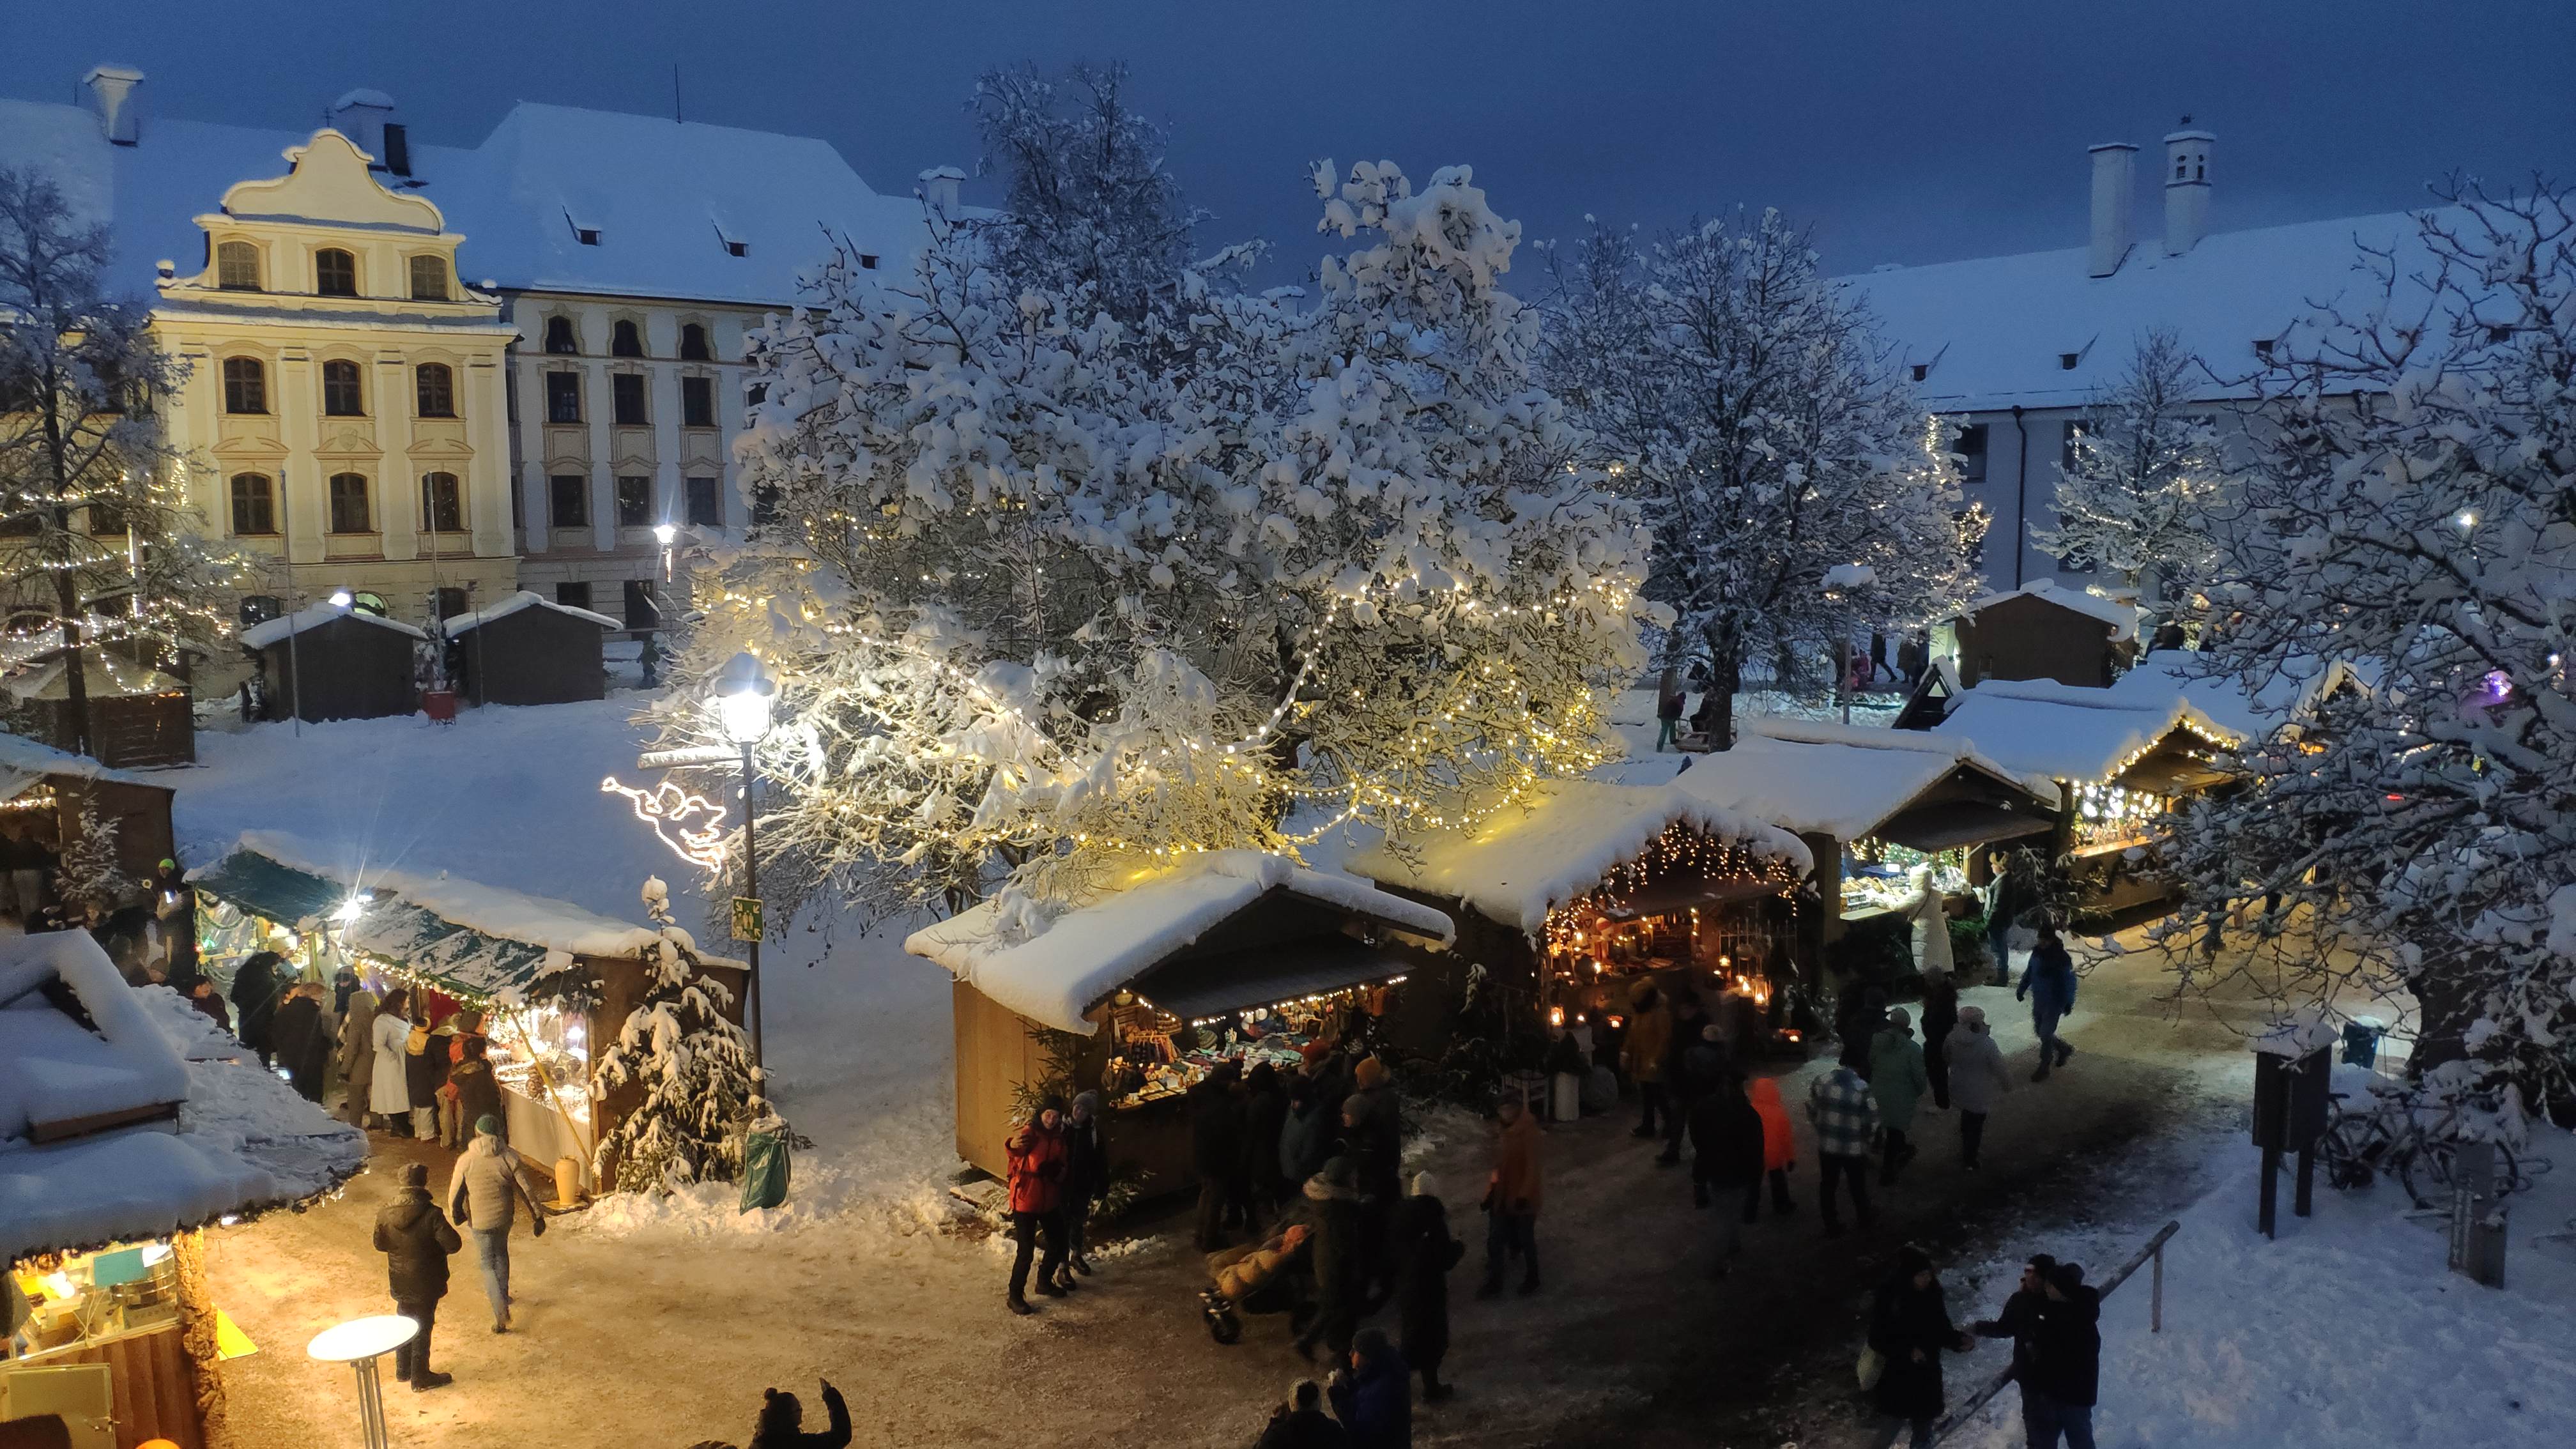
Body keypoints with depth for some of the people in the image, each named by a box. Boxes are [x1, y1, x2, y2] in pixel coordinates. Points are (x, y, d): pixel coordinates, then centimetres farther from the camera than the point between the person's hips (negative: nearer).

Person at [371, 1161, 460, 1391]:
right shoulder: (431, 1214, -26)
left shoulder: (385, 1213, -10)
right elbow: (453, 1244, -23)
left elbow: (379, 1244, 4)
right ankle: (421, 1377, 20)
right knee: (423, 1327, 9)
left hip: (399, 1283, 5)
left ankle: (403, 1370, 37)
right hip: (425, 1284, -5)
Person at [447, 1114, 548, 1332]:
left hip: (480, 1221, -2)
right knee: (501, 1254, 27)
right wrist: (537, 1216, 3)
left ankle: (501, 1312, -6)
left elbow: (454, 1195, -6)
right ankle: (502, 1295, 40)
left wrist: (457, 1215, 15)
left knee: (488, 1264, 7)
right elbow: (525, 1191, -8)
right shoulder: (509, 1157, -11)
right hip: (505, 1217, 2)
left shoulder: (466, 1161, -14)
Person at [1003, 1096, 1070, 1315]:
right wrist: (1012, 1145, -66)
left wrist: (1057, 1171, -8)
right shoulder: (1030, 1132, -20)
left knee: (1058, 1243, 17)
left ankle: (1044, 1282, 40)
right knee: (1026, 1252, -5)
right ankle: (1015, 1296, 13)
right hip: (1026, 1200, -7)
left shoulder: (1059, 1137, 2)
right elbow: (1014, 1154, -42)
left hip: (1050, 1201, 7)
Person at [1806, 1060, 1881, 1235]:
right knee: (1858, 1187, 20)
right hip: (1854, 1148, -2)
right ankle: (1865, 1223, 40)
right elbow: (1872, 1123, -12)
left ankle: (1831, 1226, 30)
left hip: (1826, 1146, 2)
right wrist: (1864, 1135, 9)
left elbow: (1811, 1110, 1)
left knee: (1827, 1186, 19)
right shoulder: (1862, 1089, -22)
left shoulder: (1821, 1082, -10)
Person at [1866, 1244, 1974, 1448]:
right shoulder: (1889, 1300, -15)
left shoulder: (1932, 1299, -2)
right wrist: (1908, 1351, -24)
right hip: (1897, 1381, -5)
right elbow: (1877, 1339, -14)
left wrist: (1960, 1341, -14)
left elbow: (1943, 1331, 6)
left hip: (1927, 1380, 5)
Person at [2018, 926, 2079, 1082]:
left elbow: (2070, 982, -14)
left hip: (2054, 1003, -7)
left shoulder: (2062, 958, -21)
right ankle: (2064, 1049, 43)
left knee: (2045, 1035, -1)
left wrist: (2069, 1003, -14)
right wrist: (2021, 989, 9)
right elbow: (2030, 972, 11)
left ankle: (2044, 1069, 13)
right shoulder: (2037, 952, -3)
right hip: (2038, 1001, 7)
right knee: (2041, 1032, 18)